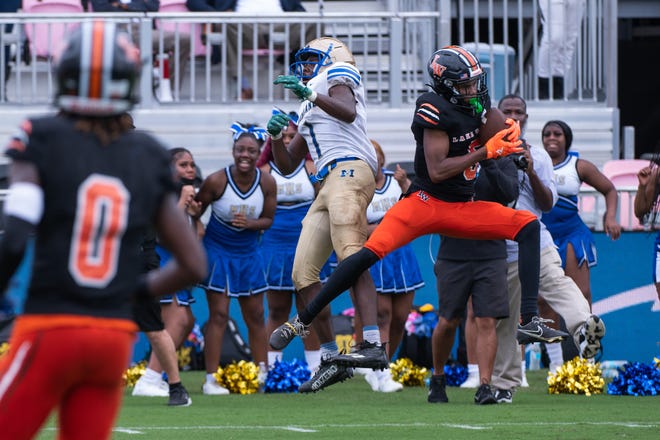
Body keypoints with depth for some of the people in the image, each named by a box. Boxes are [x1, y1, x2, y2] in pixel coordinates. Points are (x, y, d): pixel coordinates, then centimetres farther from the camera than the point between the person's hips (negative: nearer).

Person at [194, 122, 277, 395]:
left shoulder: (267, 183, -9)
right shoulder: (217, 181, -19)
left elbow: (268, 219, 0)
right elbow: (195, 211, -7)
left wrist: (250, 223, -19)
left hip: (249, 252, 4)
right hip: (217, 251, -4)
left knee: (255, 316, 9)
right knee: (219, 315, -7)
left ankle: (263, 375, 18)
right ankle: (211, 379, -4)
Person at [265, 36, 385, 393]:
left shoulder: (336, 77, 10)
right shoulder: (309, 112, 33)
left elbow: (348, 112, -14)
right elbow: (287, 166, 32)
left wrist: (309, 94, -26)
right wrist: (276, 137, 14)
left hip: (348, 171, -9)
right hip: (327, 186, 9)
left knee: (351, 259, -25)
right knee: (303, 273, 3)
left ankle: (373, 344, -37)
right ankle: (331, 360, 5)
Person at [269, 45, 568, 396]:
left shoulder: (473, 105, 6)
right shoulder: (435, 111, -16)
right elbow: (437, 171, -20)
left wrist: (509, 131, 3)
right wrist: (486, 152, -21)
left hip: (464, 209, 7)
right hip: (426, 202, -7)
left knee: (528, 226, -7)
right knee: (371, 252, -23)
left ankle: (529, 320, -13)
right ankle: (301, 321, -12)